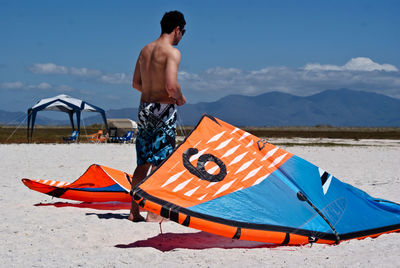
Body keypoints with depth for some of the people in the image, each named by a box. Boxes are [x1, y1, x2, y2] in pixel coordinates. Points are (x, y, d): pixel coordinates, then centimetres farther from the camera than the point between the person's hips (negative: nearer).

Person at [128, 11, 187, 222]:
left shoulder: (145, 50, 12)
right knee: (160, 161, -2)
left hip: (144, 107, 7)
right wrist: (180, 98, -3)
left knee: (143, 163, 11)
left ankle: (134, 211, 12)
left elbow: (136, 83, 15)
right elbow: (171, 85, -22)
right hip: (164, 109, -7)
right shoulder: (172, 52, -11)